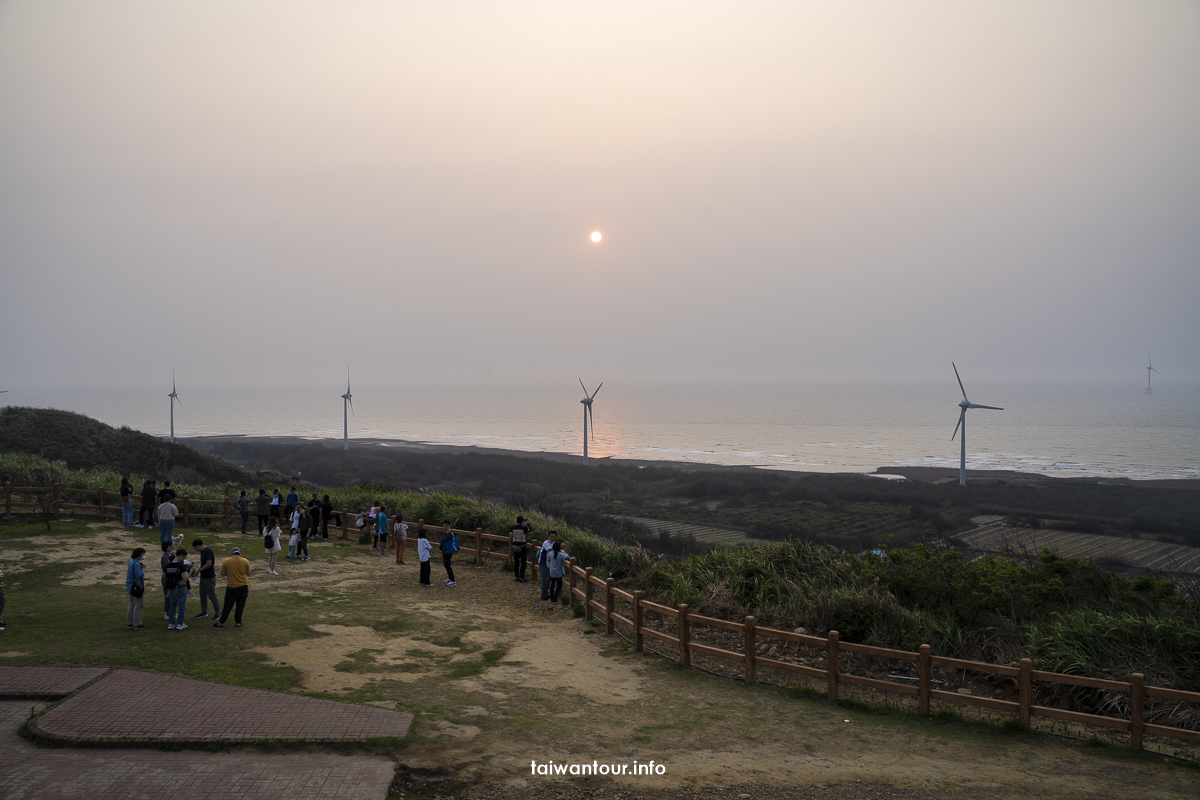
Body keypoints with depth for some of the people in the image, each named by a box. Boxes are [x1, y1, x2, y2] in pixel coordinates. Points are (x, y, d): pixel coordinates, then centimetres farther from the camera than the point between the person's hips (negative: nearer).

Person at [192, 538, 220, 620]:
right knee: (202, 595, 15)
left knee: (212, 596, -1)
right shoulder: (202, 551, 10)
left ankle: (218, 613, 9)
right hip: (203, 577, 10)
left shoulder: (208, 551, -20)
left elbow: (208, 564, -24)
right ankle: (204, 613, 25)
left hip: (209, 578, -10)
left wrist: (199, 570, -16)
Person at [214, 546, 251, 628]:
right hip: (243, 587, 1)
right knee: (240, 605, 10)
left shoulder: (226, 561, -8)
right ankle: (237, 622, 13)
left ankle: (221, 622, 16)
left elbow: (222, 573, -2)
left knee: (228, 606, 8)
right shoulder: (245, 561, -5)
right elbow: (248, 574, 2)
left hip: (232, 587, -1)